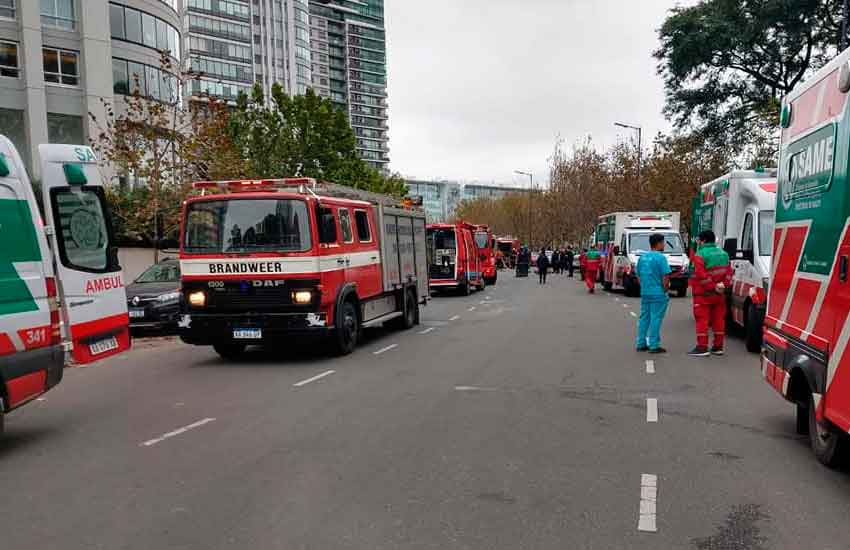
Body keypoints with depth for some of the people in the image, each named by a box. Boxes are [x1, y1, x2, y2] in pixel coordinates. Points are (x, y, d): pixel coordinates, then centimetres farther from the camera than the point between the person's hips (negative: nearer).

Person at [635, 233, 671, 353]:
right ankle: (654, 345, 0)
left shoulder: (642, 257, 9)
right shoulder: (660, 257, -12)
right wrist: (666, 290, -2)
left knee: (644, 318, 13)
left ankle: (641, 343, 17)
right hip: (658, 294, -7)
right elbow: (665, 278, -16)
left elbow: (638, 277, 15)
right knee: (655, 319, -2)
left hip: (644, 293, 7)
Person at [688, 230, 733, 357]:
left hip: (703, 294, -7)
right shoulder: (723, 254, 13)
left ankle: (702, 347, -6)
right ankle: (718, 346, 15)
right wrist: (724, 284, -3)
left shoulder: (700, 255, -11)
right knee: (718, 319, 11)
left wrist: (712, 286, -17)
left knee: (702, 319, -4)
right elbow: (729, 271, 7)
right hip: (719, 294, 7)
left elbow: (701, 274, -21)